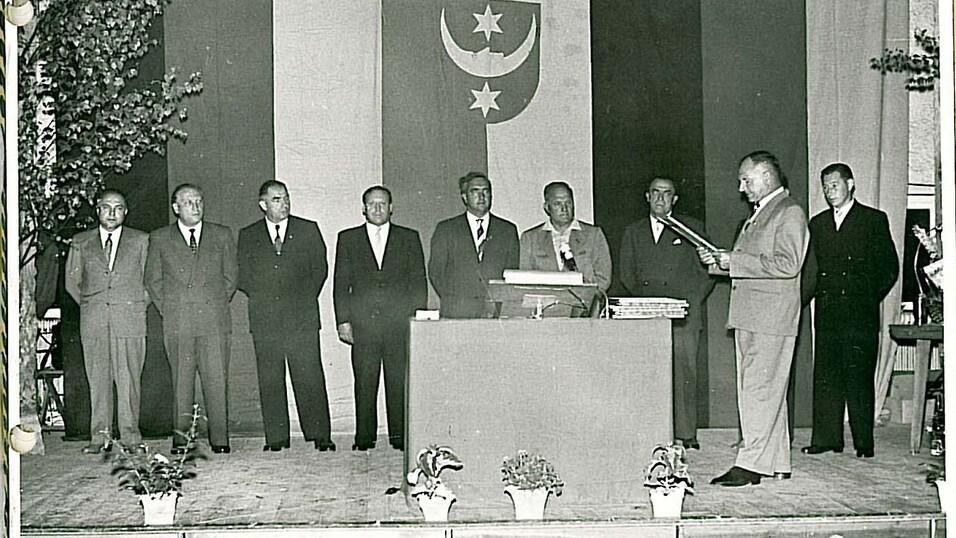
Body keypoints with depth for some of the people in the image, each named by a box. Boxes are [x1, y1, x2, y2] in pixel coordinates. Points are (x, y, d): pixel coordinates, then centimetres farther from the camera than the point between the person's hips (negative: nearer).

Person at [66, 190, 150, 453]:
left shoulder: (141, 240, 9)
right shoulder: (80, 242, 12)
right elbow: (72, 281, 15)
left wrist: (138, 307, 6)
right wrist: (89, 306, 9)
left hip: (130, 319, -1)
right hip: (93, 321, 1)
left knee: (129, 379, -3)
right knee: (98, 378, 1)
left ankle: (131, 436, 2)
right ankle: (100, 436, 7)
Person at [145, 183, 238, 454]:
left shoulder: (221, 235, 12)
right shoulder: (160, 238, 11)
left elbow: (230, 275, 15)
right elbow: (152, 280, 13)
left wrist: (217, 304, 7)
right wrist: (167, 310, 4)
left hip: (214, 320, 0)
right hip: (177, 323, 0)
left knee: (217, 381, -3)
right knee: (181, 383, 2)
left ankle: (219, 439, 2)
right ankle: (181, 439, 8)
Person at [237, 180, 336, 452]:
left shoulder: (308, 230, 10)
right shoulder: (248, 236, 12)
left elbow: (320, 268, 10)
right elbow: (243, 277, 11)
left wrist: (305, 298, 1)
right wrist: (262, 299, 0)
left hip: (302, 316, -1)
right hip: (264, 317, 1)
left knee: (310, 378, -5)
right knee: (270, 381, 2)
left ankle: (320, 435, 0)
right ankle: (276, 437, 8)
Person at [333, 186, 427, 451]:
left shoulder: (409, 238, 12)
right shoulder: (348, 239, 12)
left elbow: (419, 282, 9)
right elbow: (340, 284, 9)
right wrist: (343, 320, 0)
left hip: (399, 322, 0)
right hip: (363, 324, 0)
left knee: (399, 381, -1)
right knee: (364, 382, 0)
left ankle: (399, 435, 6)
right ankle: (364, 436, 7)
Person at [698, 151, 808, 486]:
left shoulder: (789, 213, -8)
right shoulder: (758, 214, 21)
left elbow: (787, 264, -19)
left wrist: (735, 261, -18)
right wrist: (718, 260, 9)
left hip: (772, 319, -10)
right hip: (749, 317, 10)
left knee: (760, 389, -9)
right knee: (762, 391, 11)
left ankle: (751, 464, -8)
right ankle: (775, 463, 18)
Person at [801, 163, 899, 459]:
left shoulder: (874, 220, 4)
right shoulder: (817, 223, 17)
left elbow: (889, 268, 2)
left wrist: (869, 298, -3)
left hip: (860, 313, -4)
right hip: (826, 313, 4)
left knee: (859, 378, -4)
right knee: (825, 376, 3)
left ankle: (864, 442, 3)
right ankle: (826, 438, 8)